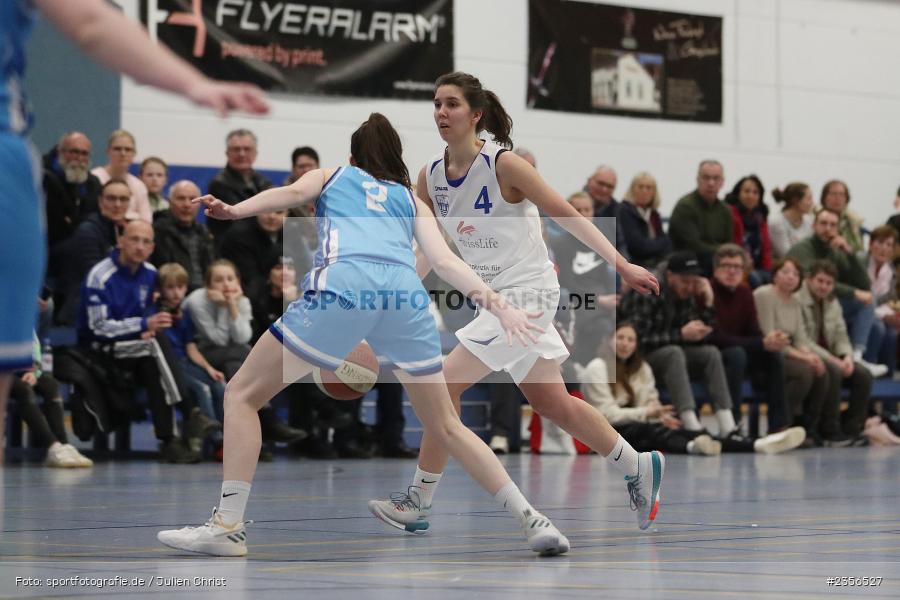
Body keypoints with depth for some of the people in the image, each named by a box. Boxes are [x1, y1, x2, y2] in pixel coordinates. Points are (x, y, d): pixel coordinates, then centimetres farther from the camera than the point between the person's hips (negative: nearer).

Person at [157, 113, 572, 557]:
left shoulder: (330, 176, 31)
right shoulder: (412, 200, 34)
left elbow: (291, 193, 8)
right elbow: (444, 260, 17)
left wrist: (234, 211, -6)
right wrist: (496, 304, 11)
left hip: (343, 282, -3)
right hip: (406, 290, 3)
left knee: (242, 394, 9)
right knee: (446, 426, 17)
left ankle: (228, 527, -3)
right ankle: (534, 522, 10)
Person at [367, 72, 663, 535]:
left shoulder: (503, 165, -17)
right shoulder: (430, 176, 2)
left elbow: (565, 214, -13)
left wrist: (621, 265, -15)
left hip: (528, 292, -7)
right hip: (496, 296, 7)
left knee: (446, 383, -14)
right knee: (551, 403, 13)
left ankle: (418, 502, -4)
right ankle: (639, 467, 31)